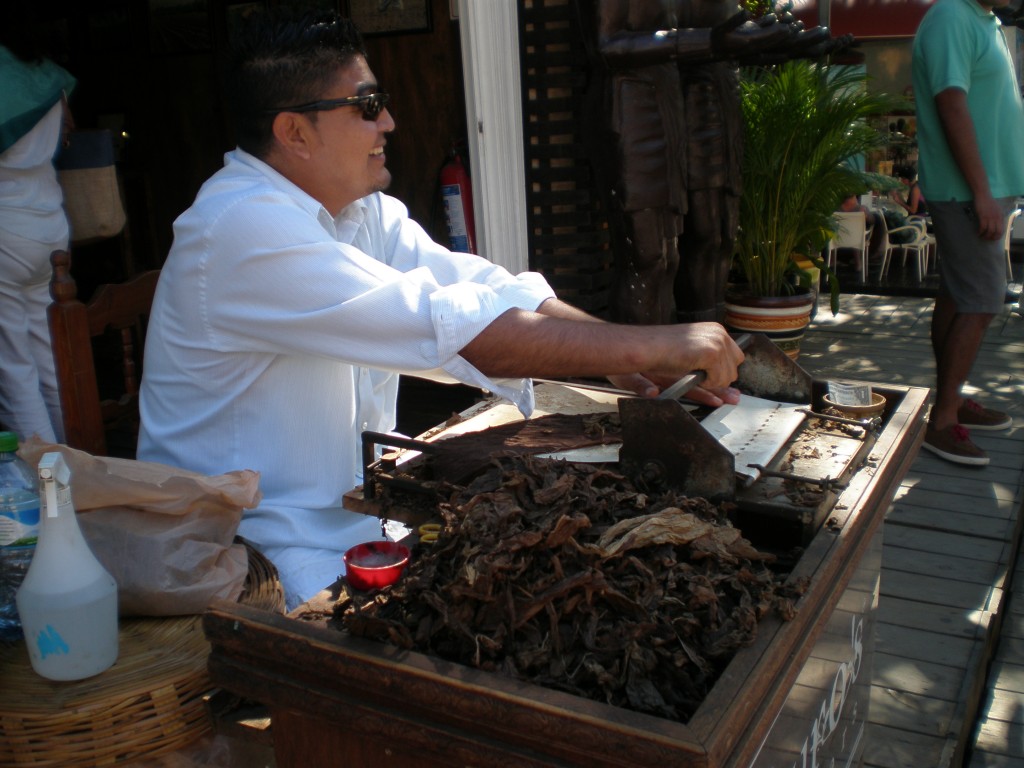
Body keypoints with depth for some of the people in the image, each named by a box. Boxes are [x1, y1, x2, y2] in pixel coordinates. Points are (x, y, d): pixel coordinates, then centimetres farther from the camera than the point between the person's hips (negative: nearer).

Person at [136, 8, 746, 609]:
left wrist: (629, 363, -18)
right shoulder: (243, 227, -24)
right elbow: (452, 329, -30)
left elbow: (490, 291, -3)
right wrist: (653, 347, -25)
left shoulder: (362, 210, 5)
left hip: (355, 515, 8)